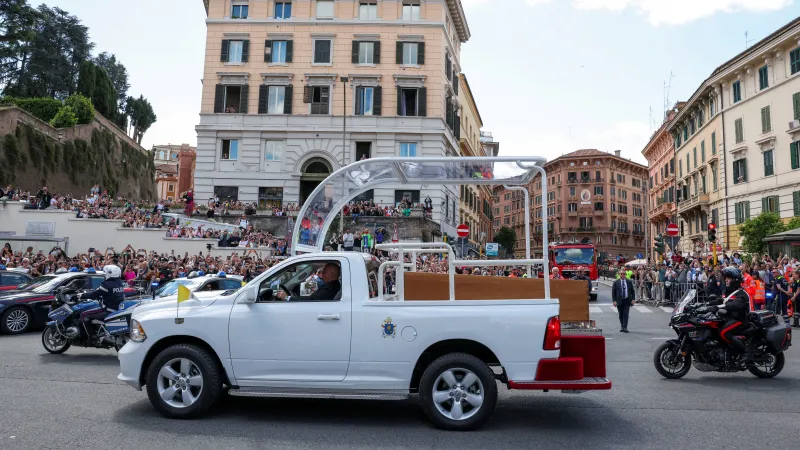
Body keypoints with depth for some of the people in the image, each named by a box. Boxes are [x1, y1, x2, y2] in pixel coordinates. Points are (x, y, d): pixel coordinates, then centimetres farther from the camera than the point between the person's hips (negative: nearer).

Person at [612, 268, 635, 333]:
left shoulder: (629, 282, 5)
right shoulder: (616, 283, 1)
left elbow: (632, 291, 9)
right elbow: (613, 292, 0)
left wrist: (632, 299, -1)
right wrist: (614, 301, -9)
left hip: (627, 300, 0)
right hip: (619, 301, 0)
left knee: (626, 314, -8)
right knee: (621, 315, 8)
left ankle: (625, 328, -9)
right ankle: (622, 327, 22)